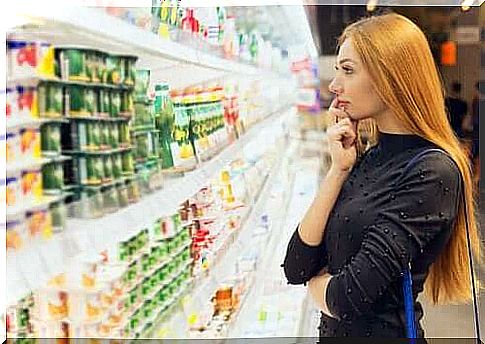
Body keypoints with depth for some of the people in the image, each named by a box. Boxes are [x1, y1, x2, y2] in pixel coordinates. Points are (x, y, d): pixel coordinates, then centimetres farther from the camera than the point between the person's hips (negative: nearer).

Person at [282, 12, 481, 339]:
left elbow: (346, 299, -25)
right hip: (333, 332, 7)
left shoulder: (433, 172, -20)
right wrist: (339, 169, -11)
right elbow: (295, 268, -6)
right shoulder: (364, 160, 2)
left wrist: (317, 281, -4)